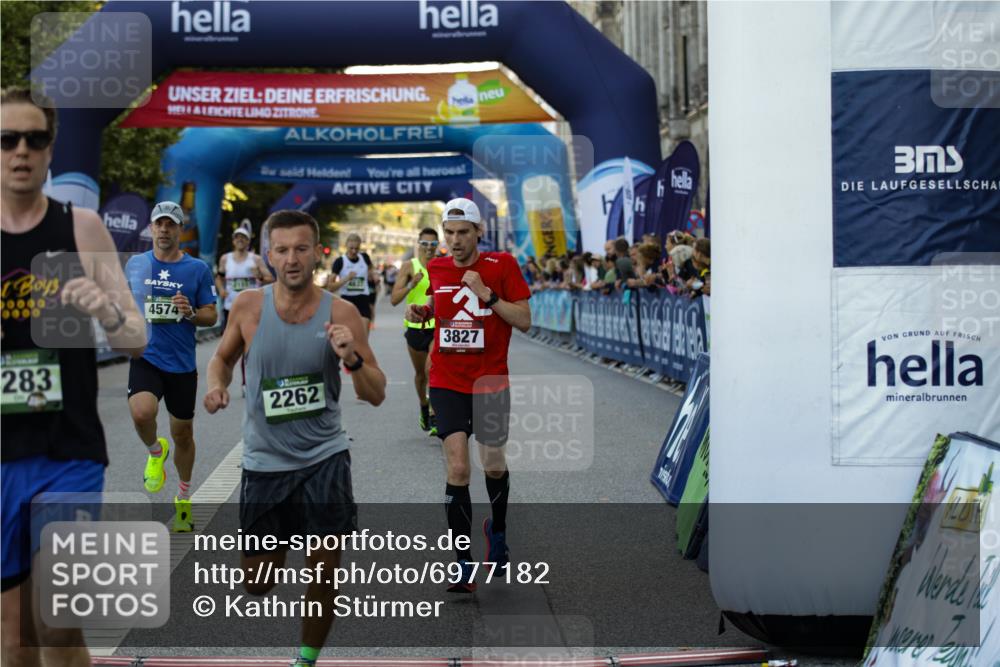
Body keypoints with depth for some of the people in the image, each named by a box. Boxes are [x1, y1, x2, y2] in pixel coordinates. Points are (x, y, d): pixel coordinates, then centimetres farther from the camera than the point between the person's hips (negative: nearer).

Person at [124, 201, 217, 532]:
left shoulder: (198, 268, -2)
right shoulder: (135, 264, 4)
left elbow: (211, 316, 0)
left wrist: (191, 313, -19)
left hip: (182, 364, 0)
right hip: (145, 358, 0)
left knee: (183, 435, 12)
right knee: (142, 414, -29)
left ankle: (183, 499, 35)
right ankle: (155, 452, 7)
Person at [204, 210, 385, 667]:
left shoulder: (341, 314, -10)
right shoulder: (248, 306, -7)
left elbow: (376, 395, -7)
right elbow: (223, 358, 12)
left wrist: (353, 359, -27)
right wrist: (217, 385, -10)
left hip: (324, 456, -1)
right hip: (264, 460, 2)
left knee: (324, 570, -3)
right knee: (256, 585, 8)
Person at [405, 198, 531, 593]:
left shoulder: (502, 265, -7)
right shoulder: (436, 268, 3)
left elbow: (524, 321, -9)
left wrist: (488, 295, -21)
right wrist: (422, 312, 1)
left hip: (491, 382, -1)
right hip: (447, 383, 1)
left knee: (494, 467, 11)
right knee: (457, 468, -11)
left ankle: (497, 530, 43)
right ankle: (464, 564, -5)